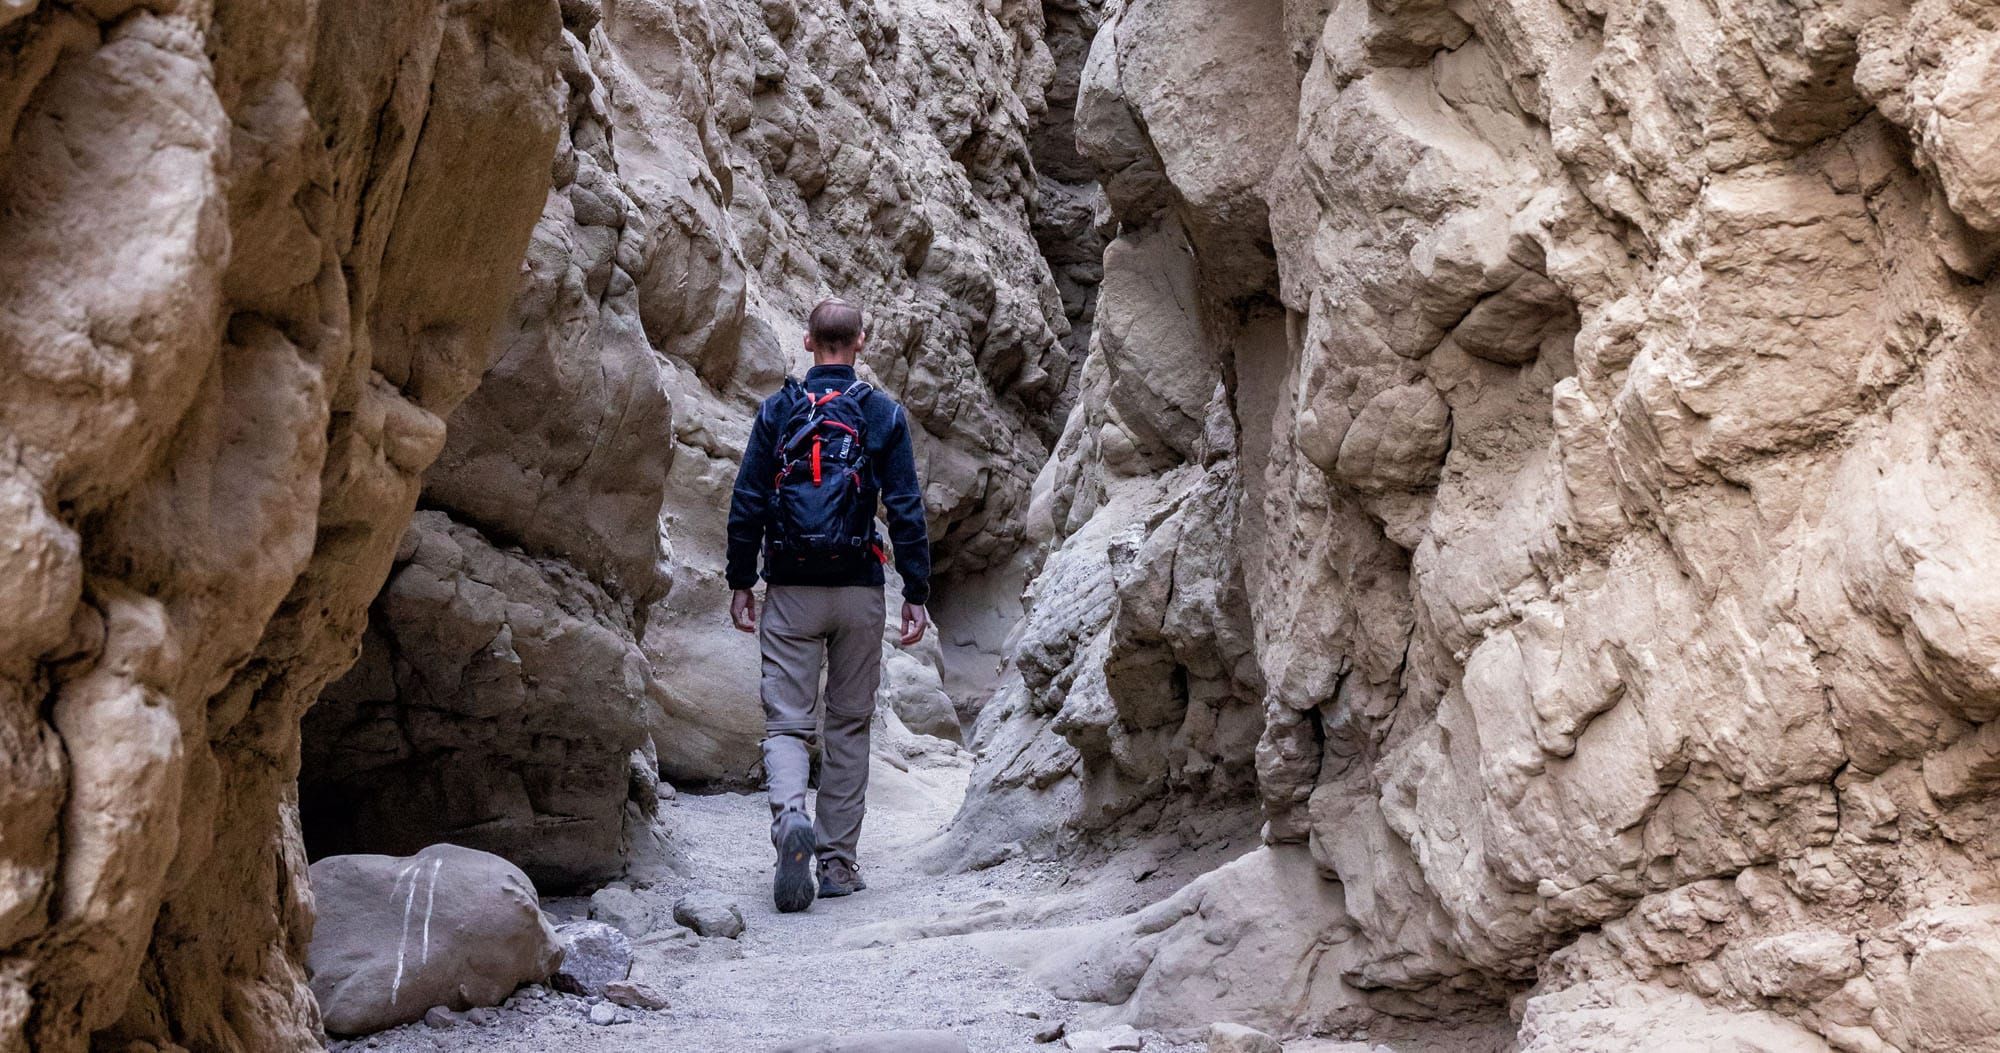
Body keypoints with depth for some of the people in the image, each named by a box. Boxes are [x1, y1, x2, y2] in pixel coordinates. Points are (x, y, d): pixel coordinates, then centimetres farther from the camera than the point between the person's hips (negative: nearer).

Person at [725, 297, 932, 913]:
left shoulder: (776, 411, 2)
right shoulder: (884, 415, 1)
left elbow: (746, 504, 1)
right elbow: (906, 510, -1)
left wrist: (740, 583, 8)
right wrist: (917, 594, 3)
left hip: (790, 591, 0)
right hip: (859, 590, 0)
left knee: (786, 721, 2)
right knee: (850, 725, 11)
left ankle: (790, 817, -27)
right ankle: (837, 861, 12)